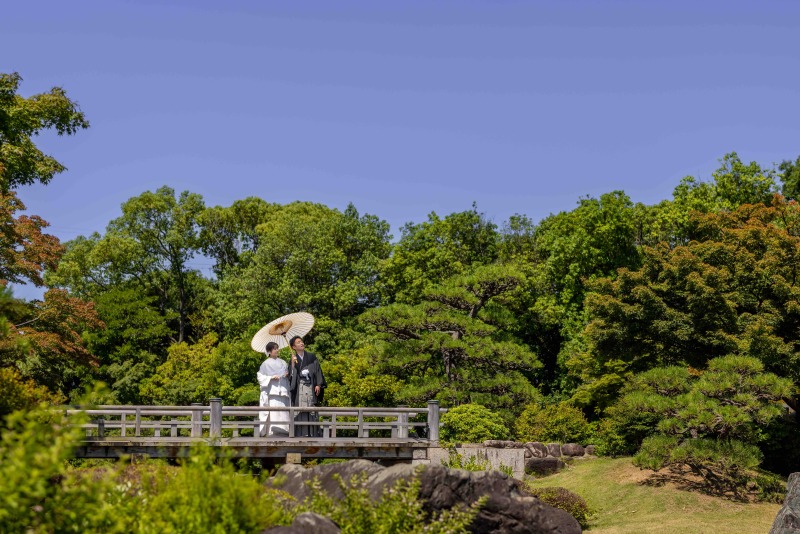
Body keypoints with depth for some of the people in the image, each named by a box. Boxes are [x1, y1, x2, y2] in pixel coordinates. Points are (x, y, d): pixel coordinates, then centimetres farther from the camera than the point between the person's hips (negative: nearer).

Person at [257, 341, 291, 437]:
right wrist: (271, 378, -10)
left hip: (283, 392, 4)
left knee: (283, 414, -3)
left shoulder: (283, 363, 17)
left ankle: (283, 432, -1)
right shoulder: (266, 364, 6)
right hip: (272, 392, -4)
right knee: (273, 414, -12)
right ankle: (272, 432, -13)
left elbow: (288, 376, 25)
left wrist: (288, 375, 3)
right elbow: (260, 377, 2)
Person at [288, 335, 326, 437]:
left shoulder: (312, 357, 12)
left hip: (311, 387, 1)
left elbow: (318, 371, 8)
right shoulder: (293, 359, 10)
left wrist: (318, 385, -4)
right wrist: (293, 363, -13)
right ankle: (300, 434, -10)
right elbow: (291, 374, 0)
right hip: (299, 389, -1)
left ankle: (312, 434, -7)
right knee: (300, 412, -9)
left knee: (312, 412, -6)